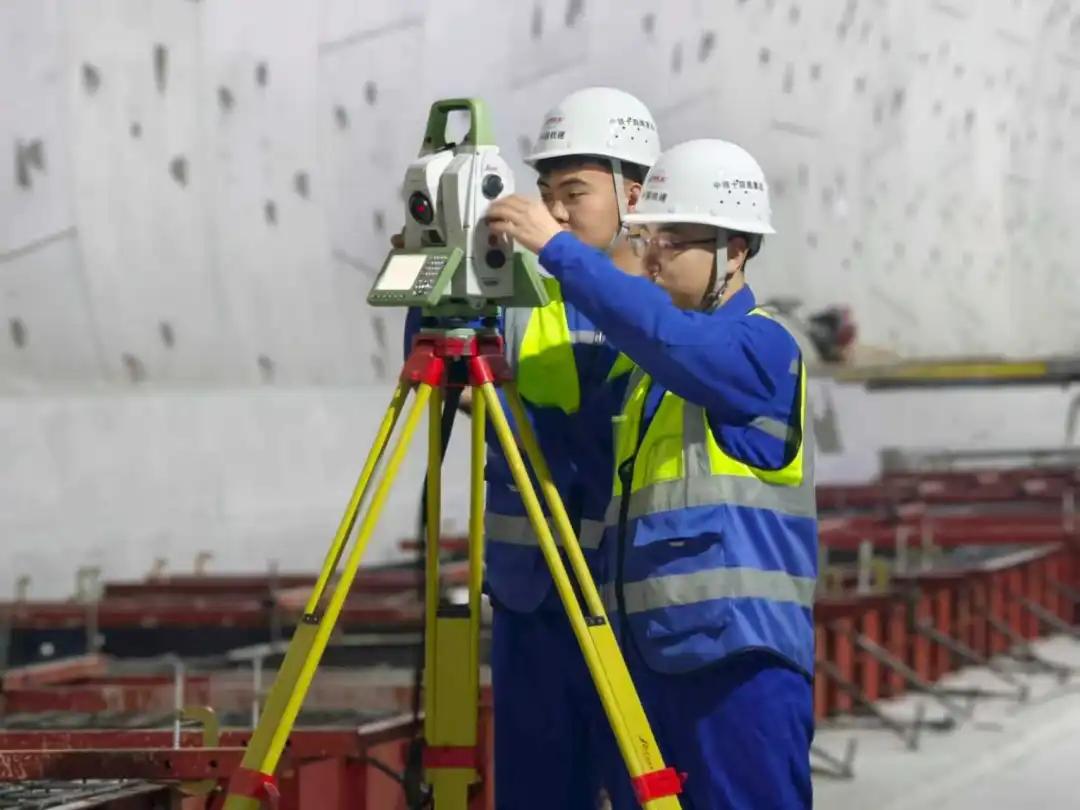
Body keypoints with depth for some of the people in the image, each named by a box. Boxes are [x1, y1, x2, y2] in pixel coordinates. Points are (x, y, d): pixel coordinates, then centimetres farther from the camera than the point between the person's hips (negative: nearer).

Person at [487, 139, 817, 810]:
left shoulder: (761, 347, -5)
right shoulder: (650, 368, 20)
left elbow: (666, 334, -24)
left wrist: (557, 248, -24)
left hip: (739, 659, -8)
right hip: (649, 653, 8)